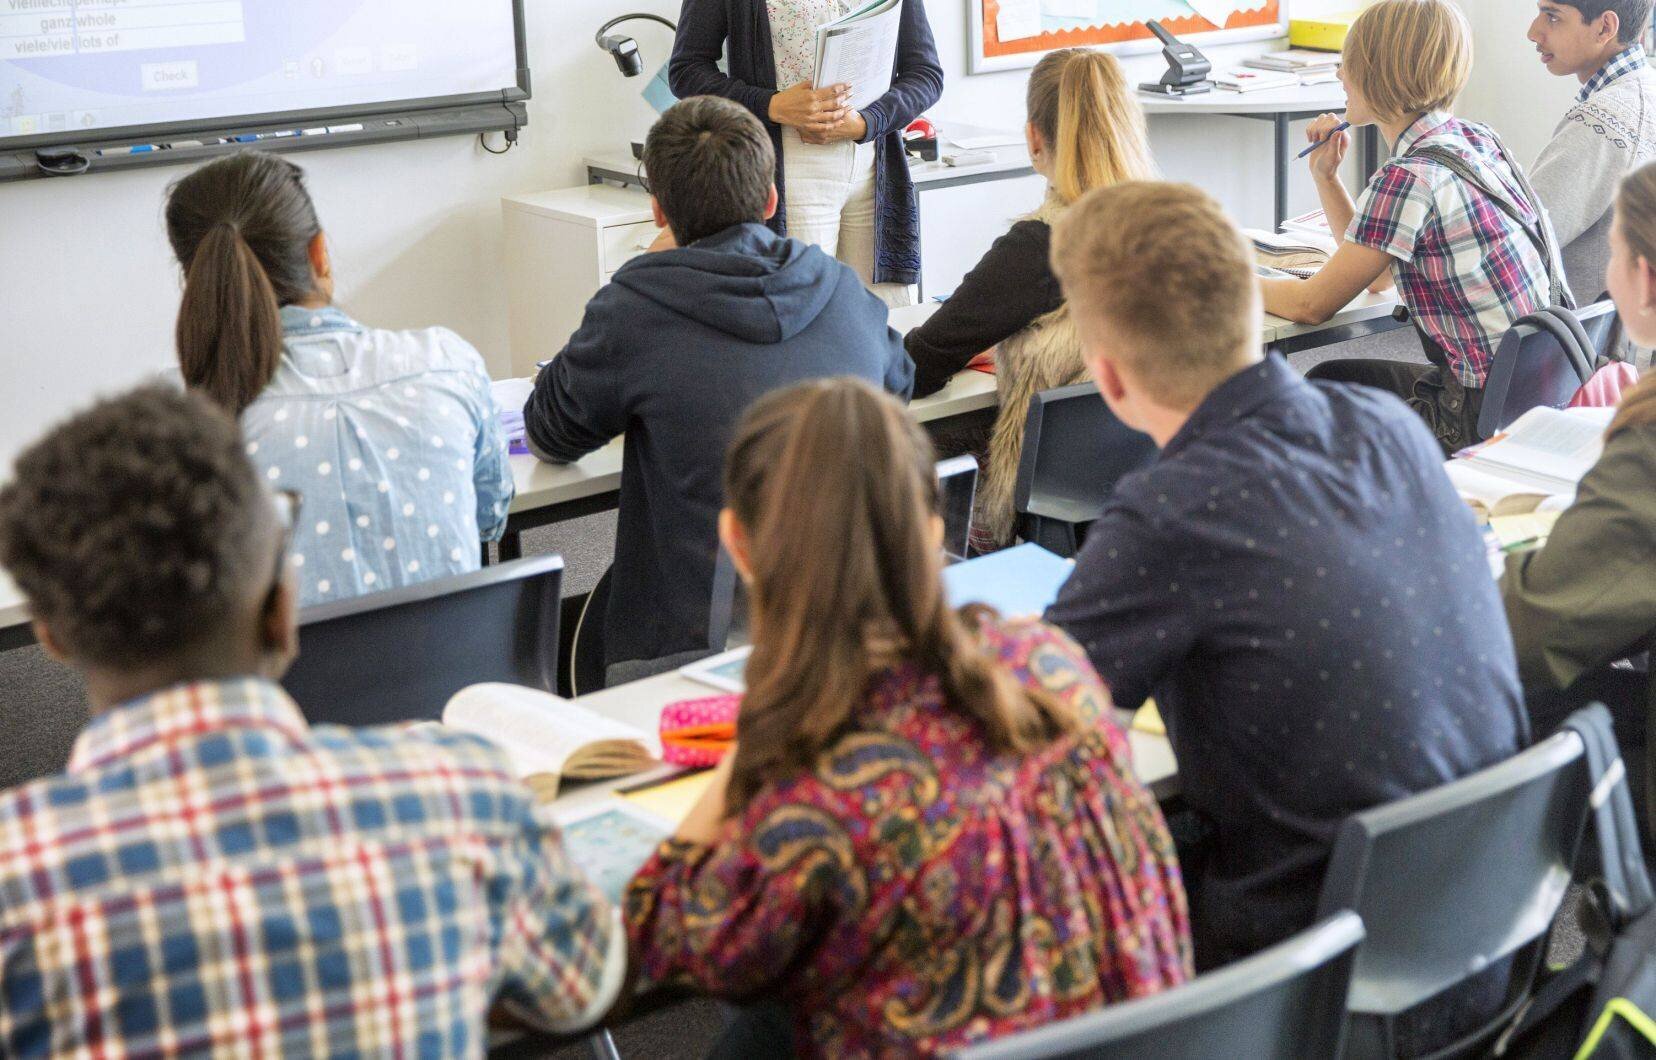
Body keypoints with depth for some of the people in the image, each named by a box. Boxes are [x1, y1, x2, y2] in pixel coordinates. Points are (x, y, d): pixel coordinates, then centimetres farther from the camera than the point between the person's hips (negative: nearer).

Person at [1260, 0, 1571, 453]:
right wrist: (1325, 176, 9)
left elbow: (1313, 304, -12)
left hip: (1489, 423, -8)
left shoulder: (1409, 179, -21)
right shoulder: (1476, 139, 6)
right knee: (1330, 377, 23)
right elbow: (1376, 276, 15)